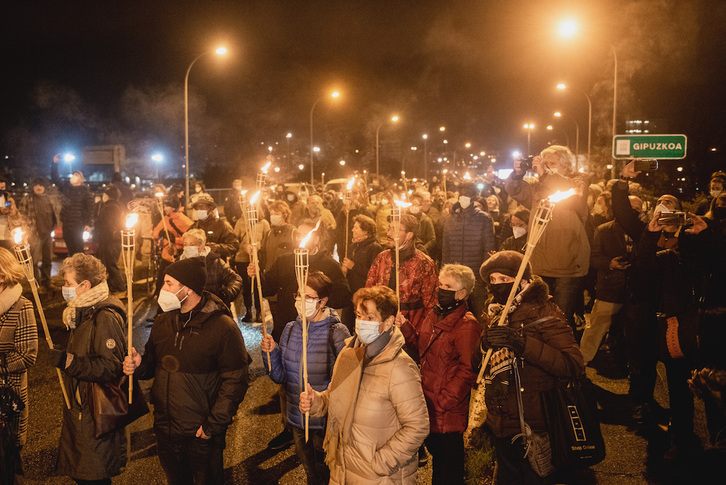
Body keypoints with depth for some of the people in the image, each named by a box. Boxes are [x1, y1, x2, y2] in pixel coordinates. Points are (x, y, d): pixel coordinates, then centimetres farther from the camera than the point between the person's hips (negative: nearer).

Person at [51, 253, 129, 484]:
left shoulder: (106, 318, -20)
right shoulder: (81, 313, 13)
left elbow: (111, 368, -28)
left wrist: (68, 361, -31)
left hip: (96, 415, -10)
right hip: (78, 409, 10)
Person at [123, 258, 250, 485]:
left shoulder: (222, 327, -17)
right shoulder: (163, 321, 4)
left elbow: (236, 379, -17)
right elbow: (153, 362, 17)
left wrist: (214, 424, -18)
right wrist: (139, 366, -7)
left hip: (202, 435, -6)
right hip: (165, 430, 6)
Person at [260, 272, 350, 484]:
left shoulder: (337, 333, -15)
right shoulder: (291, 329, 1)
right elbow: (280, 377, 5)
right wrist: (271, 353, -11)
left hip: (326, 421, -5)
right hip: (297, 418, 5)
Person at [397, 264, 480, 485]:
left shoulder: (467, 325, -20)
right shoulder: (435, 314, 8)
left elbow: (468, 369, -23)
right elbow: (422, 344, 20)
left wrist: (444, 401, -22)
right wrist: (405, 327, 3)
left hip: (449, 410, -9)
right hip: (429, 402, 9)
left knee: (450, 460, 5)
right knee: (435, 451, 24)